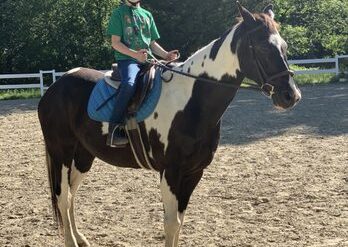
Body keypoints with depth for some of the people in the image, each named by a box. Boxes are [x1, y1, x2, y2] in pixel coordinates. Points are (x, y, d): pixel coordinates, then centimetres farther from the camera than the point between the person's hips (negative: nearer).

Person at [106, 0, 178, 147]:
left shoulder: (147, 15, 22)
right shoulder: (119, 13, 6)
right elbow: (115, 43, -2)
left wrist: (166, 55, 3)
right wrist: (135, 54, -18)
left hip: (148, 60, 6)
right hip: (127, 59, -6)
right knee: (129, 84, -36)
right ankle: (114, 131, -35)